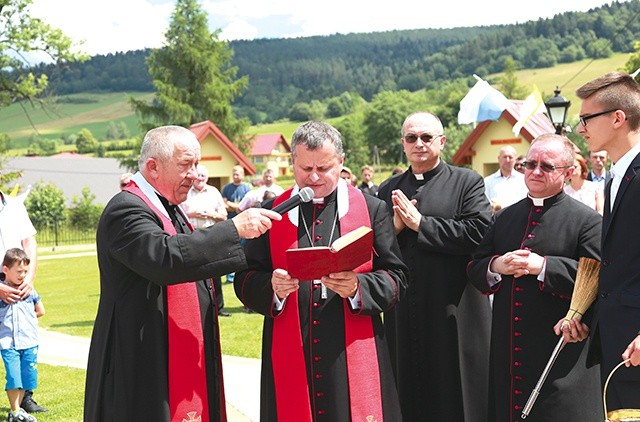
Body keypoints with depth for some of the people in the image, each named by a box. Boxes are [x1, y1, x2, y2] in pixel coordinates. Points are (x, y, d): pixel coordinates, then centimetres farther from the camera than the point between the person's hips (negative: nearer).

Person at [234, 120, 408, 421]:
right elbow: (245, 280, 7)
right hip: (290, 359, 1)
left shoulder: (372, 210, 7)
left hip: (354, 357, -1)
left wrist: (357, 286, -15)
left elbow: (395, 278, 4)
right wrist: (272, 287, -14)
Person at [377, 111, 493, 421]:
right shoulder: (388, 191, 14)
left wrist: (420, 223, -12)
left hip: (453, 313, -3)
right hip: (403, 315, 4)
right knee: (410, 396, 8)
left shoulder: (467, 183, 1)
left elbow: (478, 233, -14)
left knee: (453, 397, 3)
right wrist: (395, 227, -8)